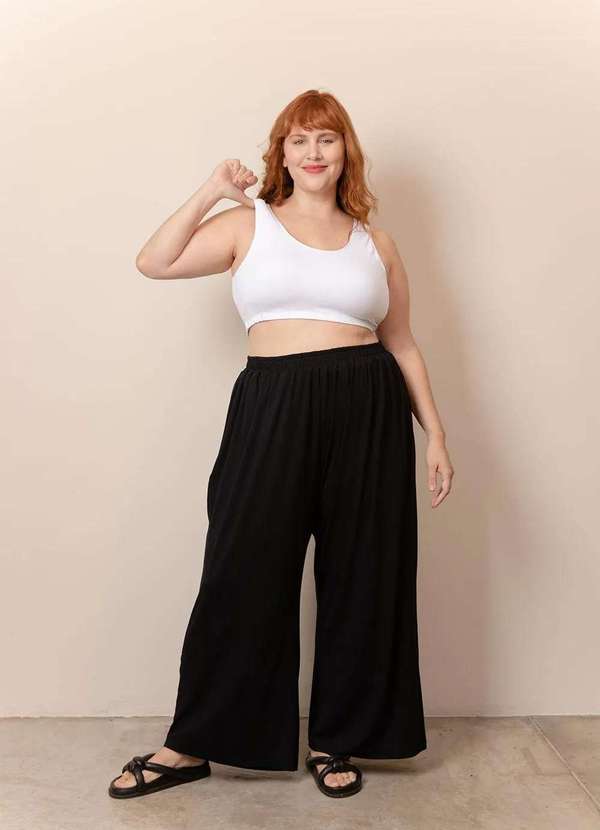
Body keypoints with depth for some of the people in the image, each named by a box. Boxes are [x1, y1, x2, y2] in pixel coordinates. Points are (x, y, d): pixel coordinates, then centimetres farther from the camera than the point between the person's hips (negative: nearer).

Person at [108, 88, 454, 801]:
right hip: (272, 408, -2)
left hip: (369, 412, 2)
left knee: (360, 579, 6)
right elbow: (154, 262, 3)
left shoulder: (376, 245, 14)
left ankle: (336, 740, 26)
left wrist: (435, 435, 8)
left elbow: (402, 345, 14)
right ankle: (192, 745, 18)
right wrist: (212, 192, -1)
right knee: (243, 574, 0)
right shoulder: (249, 225, 10)